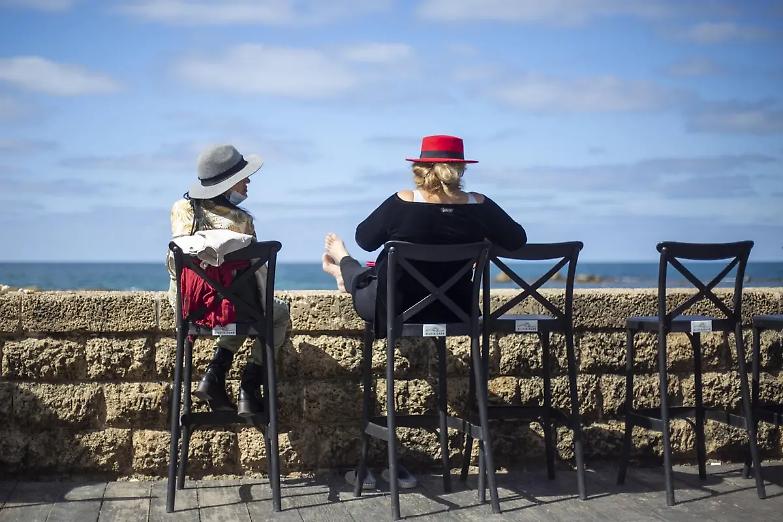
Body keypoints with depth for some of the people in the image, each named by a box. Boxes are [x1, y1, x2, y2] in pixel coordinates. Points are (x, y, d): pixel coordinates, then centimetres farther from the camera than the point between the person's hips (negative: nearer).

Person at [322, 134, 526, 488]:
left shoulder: (402, 203, -17)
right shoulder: (478, 205, -11)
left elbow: (365, 240, -3)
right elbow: (516, 240, 4)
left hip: (396, 313, -3)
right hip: (452, 312, 3)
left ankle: (343, 267, 59)